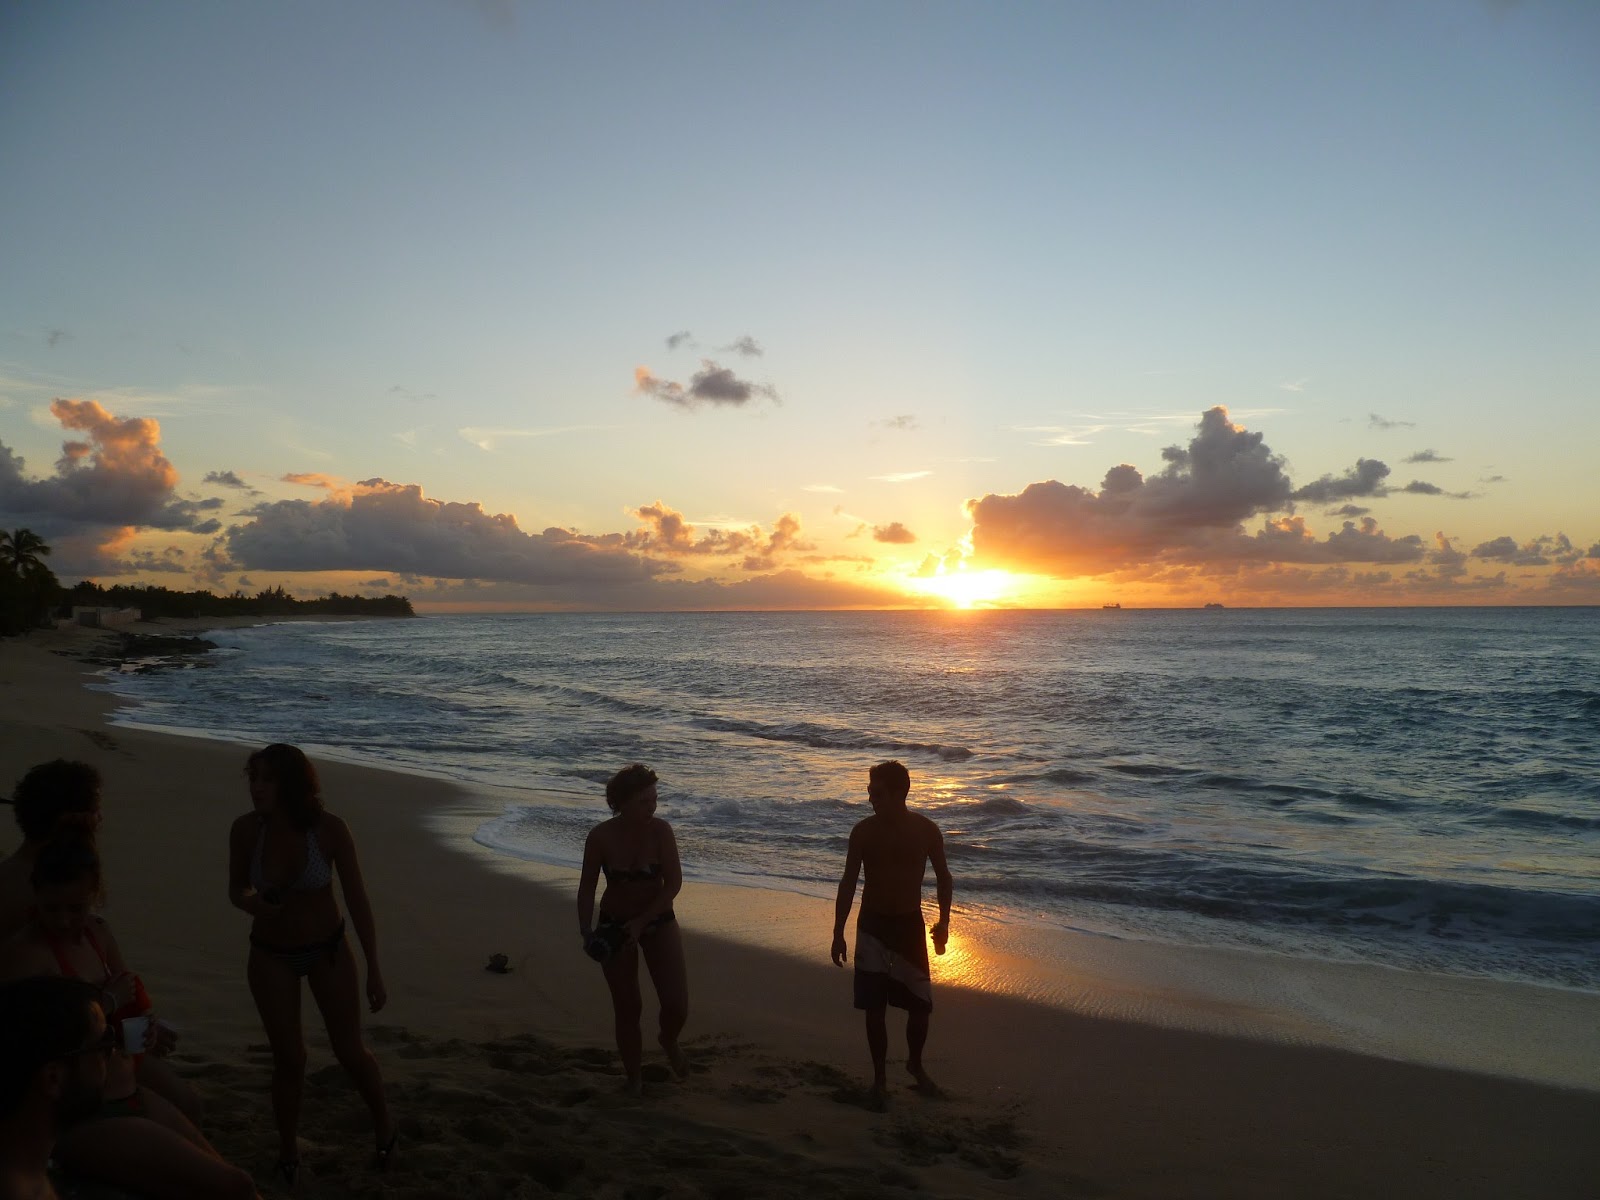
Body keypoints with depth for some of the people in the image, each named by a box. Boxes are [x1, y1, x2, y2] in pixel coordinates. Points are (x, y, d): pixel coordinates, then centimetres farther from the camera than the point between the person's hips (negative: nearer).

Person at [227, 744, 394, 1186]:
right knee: (288, 1058, 6)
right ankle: (287, 1152, 33)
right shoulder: (245, 829, -18)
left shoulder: (330, 829, -24)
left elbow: (358, 901, -15)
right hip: (271, 955, 1)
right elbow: (236, 890, 0)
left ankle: (383, 1124, 37)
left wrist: (374, 970, -11)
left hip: (328, 950, -1)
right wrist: (251, 902, -26)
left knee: (350, 1051, 9)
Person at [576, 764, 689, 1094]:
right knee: (628, 1010, 7)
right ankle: (634, 1079, 31)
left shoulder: (660, 830, -18)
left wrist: (641, 922, -22)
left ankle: (668, 1040, 29)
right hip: (614, 925, 0)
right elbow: (587, 886, -6)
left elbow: (674, 883, -16)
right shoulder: (600, 837, -17)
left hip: (658, 920, 0)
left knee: (677, 1005, -8)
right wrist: (586, 931, -15)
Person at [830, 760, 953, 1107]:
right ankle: (880, 1078, 20)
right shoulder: (863, 831, -10)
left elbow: (943, 877, 5)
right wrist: (838, 932, -3)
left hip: (910, 925, 1)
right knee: (874, 1009, 1)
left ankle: (915, 1064, 33)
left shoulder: (926, 830, -9)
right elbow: (849, 882, -3)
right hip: (872, 926, 0)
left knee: (920, 1006, 5)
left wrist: (943, 921, -3)